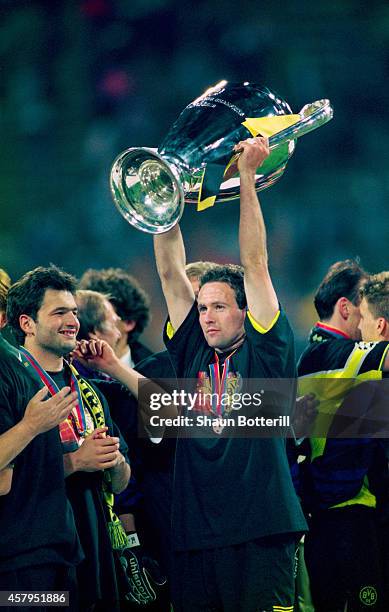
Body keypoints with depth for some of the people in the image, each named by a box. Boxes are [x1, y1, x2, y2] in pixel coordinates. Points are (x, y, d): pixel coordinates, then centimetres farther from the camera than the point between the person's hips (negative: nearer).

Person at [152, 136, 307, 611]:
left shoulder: (266, 353, 3)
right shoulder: (192, 354, 13)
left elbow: (255, 264, -1)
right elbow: (169, 272, 11)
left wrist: (247, 178, -4)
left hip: (260, 531, -4)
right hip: (195, 532, 4)